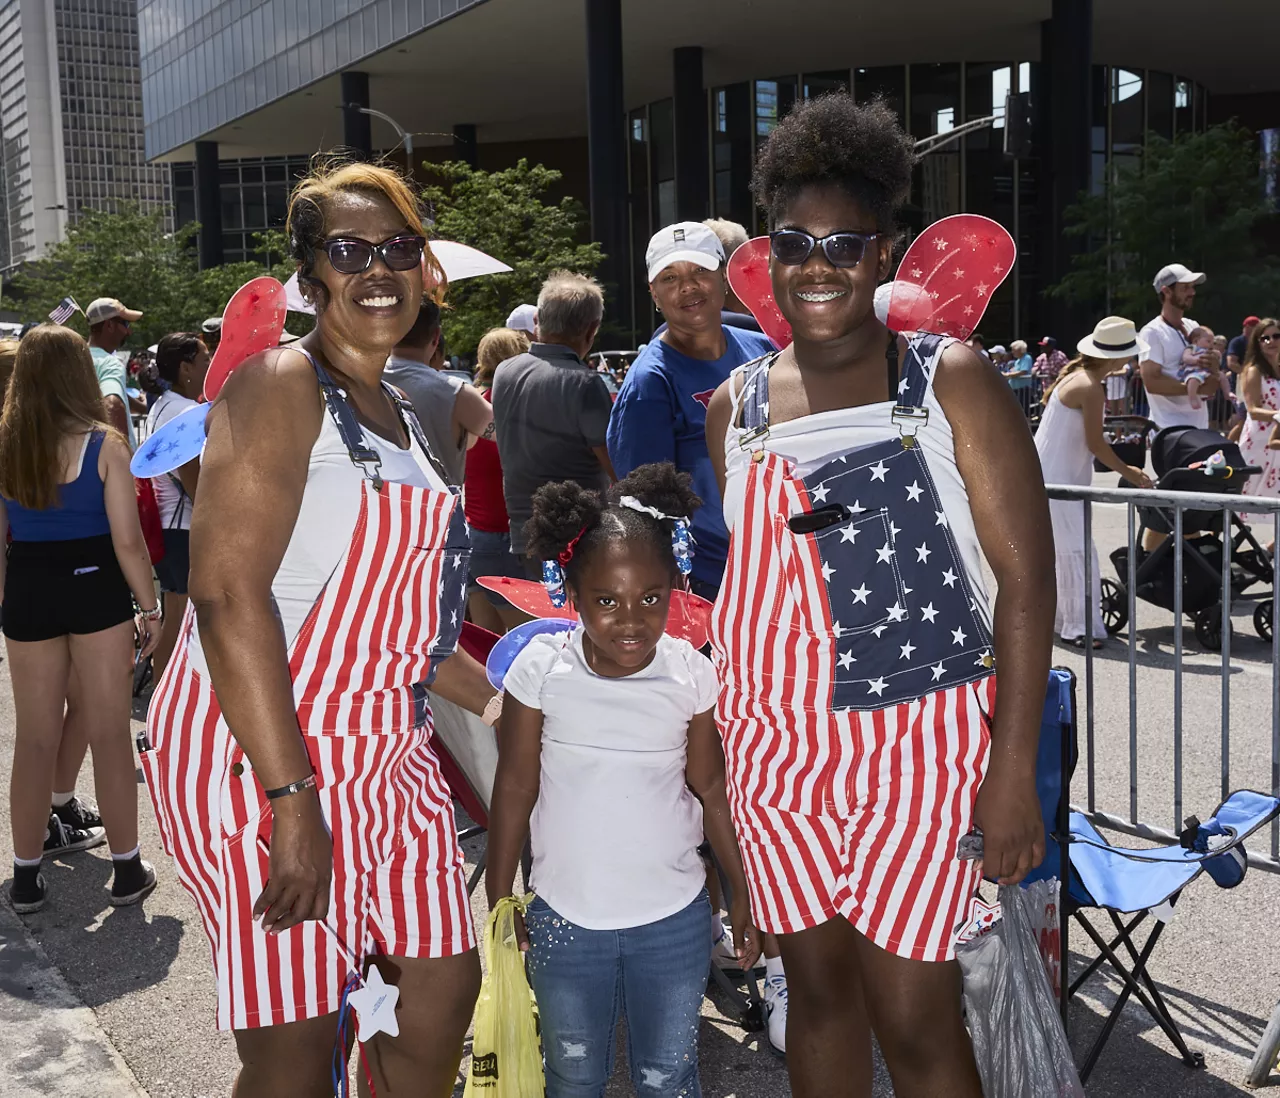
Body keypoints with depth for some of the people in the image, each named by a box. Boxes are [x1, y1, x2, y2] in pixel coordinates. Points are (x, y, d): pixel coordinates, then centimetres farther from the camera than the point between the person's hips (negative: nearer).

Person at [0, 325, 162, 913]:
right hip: (95, 589, -3)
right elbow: (128, 541, -12)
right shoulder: (104, 444, -10)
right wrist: (149, 606, -1)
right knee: (109, 733, 7)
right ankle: (128, 869, 15)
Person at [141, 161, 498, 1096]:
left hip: (388, 751, 9)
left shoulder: (398, 414, 15)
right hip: (260, 749, -8)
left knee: (446, 990, 14)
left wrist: (493, 698, 20)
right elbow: (228, 595, -22)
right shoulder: (280, 387, -12)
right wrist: (292, 797, -25)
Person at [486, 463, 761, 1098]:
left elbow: (709, 789, 0)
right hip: (564, 920, 0)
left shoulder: (690, 673, -11)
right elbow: (515, 788, -5)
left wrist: (743, 891, 6)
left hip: (674, 920, 0)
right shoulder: (542, 669, -14)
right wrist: (499, 900, 1)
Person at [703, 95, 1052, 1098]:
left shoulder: (949, 381, -4)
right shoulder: (734, 408, 7)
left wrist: (1014, 770, -14)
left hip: (920, 742, -3)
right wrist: (723, 746, 12)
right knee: (819, 989, 15)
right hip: (776, 747, 4)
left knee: (914, 1016, 1)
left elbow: (1028, 574, -8)